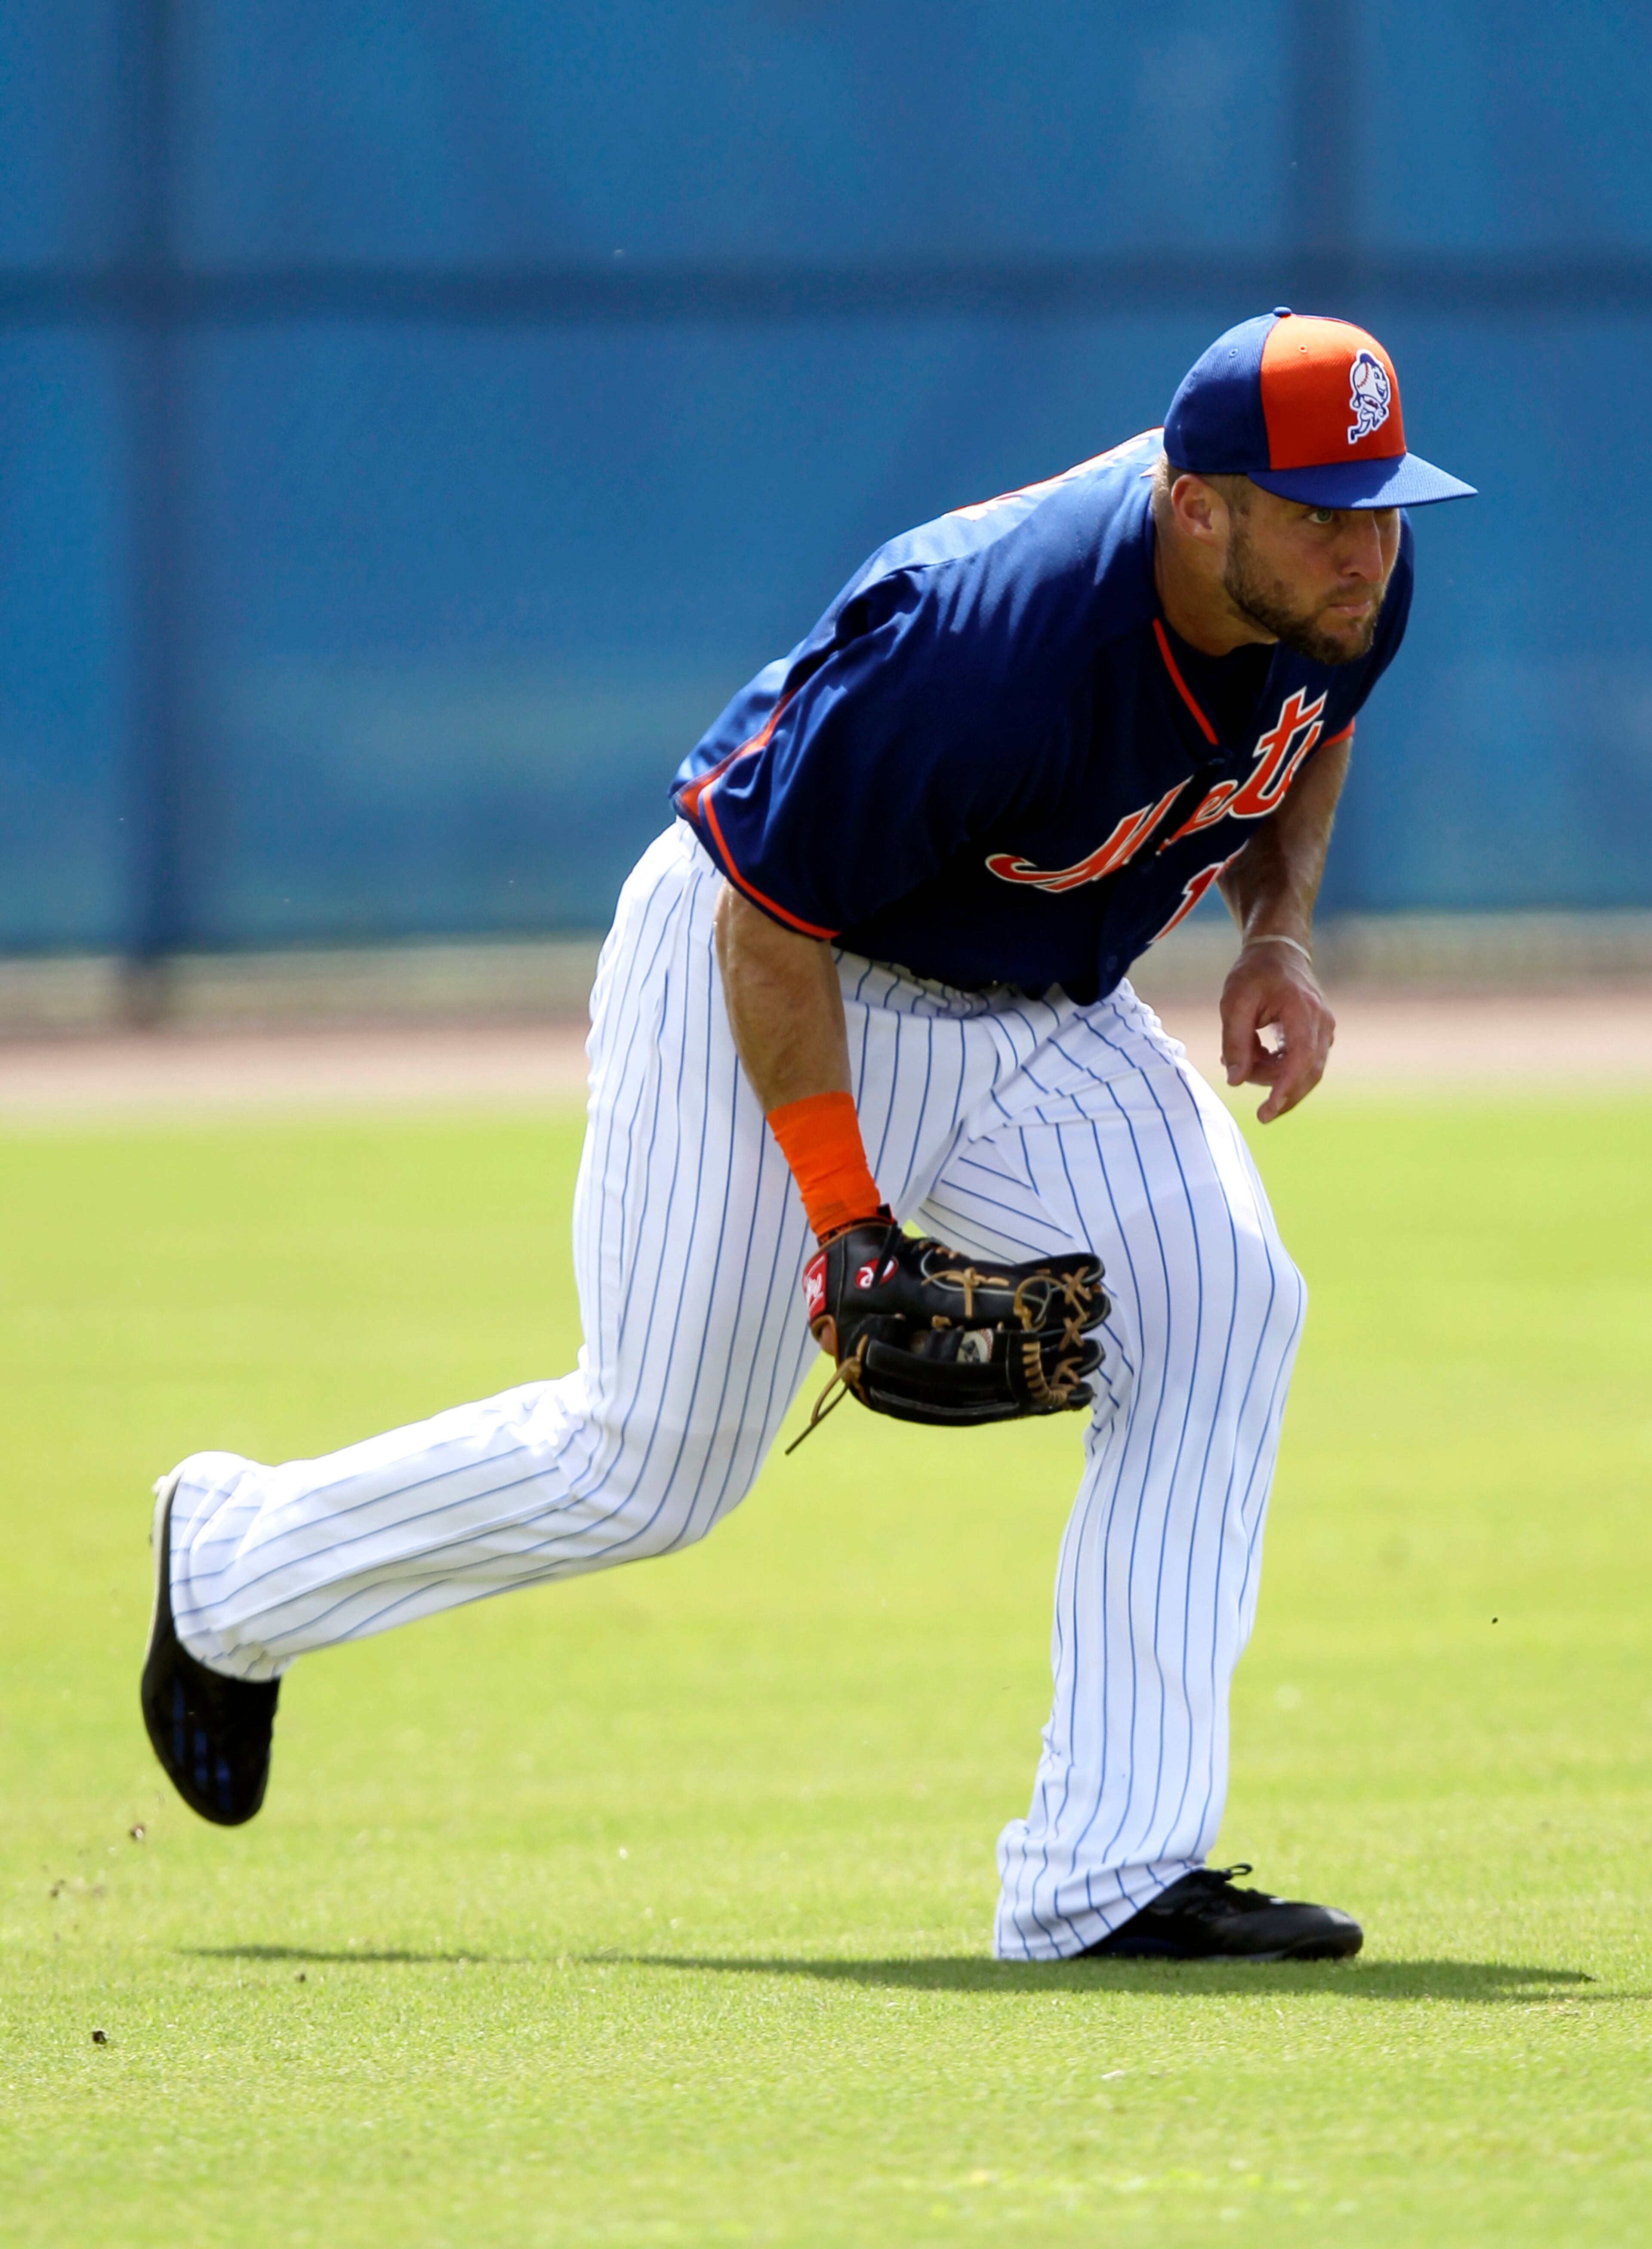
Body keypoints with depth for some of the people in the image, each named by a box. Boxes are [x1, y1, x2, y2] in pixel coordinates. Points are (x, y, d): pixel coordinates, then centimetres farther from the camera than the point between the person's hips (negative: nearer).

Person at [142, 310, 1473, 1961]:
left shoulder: (1348, 589, -15)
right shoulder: (987, 648, -38)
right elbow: (769, 920, -26)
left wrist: (1277, 936, -6)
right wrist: (841, 1222, -24)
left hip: (1030, 1005, 7)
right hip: (763, 976, -7)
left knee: (1221, 1298, -18)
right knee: (648, 1467, 1)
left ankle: (1105, 1880, -17)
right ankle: (231, 1564, 30)